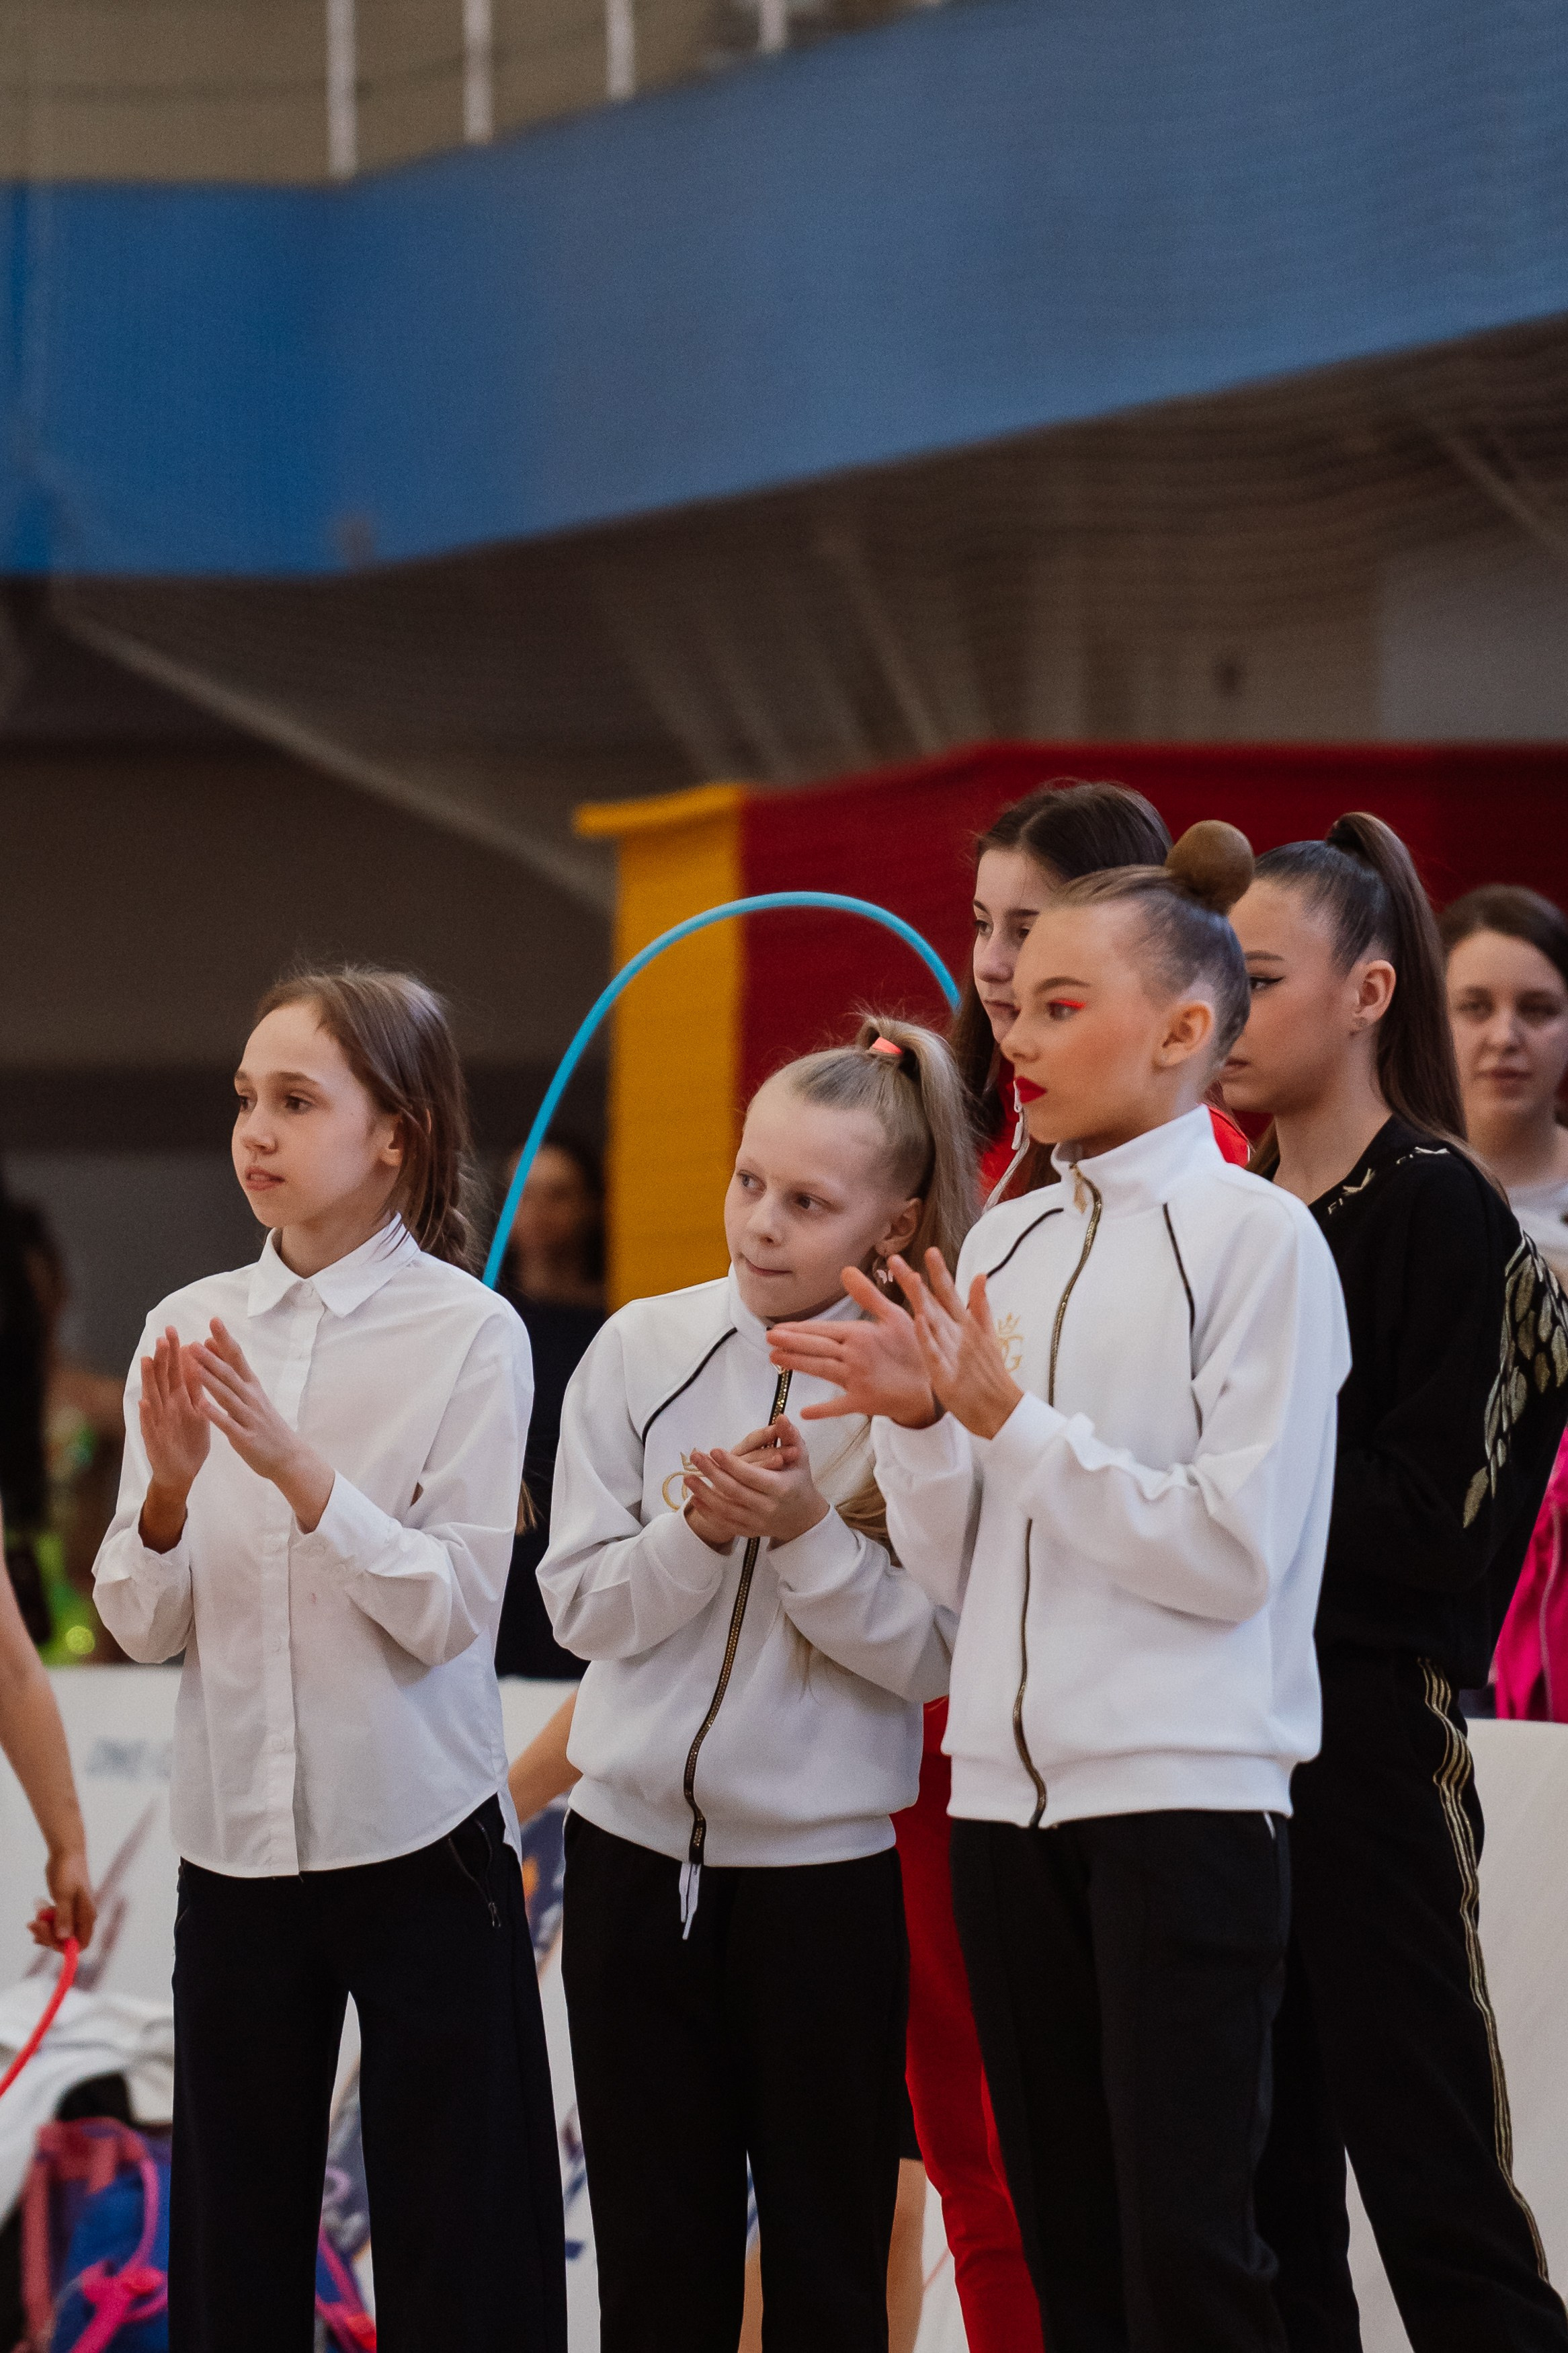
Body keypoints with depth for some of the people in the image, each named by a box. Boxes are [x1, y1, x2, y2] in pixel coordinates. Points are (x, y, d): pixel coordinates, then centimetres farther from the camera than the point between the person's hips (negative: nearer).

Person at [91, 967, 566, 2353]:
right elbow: (143, 1626, 2)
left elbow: (453, 1611, -14)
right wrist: (170, 1488, -17)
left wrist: (299, 1472, -25)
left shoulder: (469, 1334, -7)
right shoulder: (189, 1329, 5)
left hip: (417, 1838, -4)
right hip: (235, 1837, 4)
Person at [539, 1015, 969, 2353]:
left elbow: (933, 1656, -8)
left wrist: (805, 1533, -21)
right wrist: (702, 1531, -16)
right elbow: (582, 1605, 0)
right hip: (636, 1842, 3)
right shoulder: (644, 1350, 2)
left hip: (826, 1858, -2)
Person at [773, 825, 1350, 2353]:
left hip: (1185, 1796, -6)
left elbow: (1236, 1553, -14)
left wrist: (1011, 1423, -14)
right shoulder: (1008, 1243, 12)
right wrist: (917, 1422, -5)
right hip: (1009, 1788, 6)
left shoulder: (1256, 1240, -6)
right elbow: (955, 1577, 12)